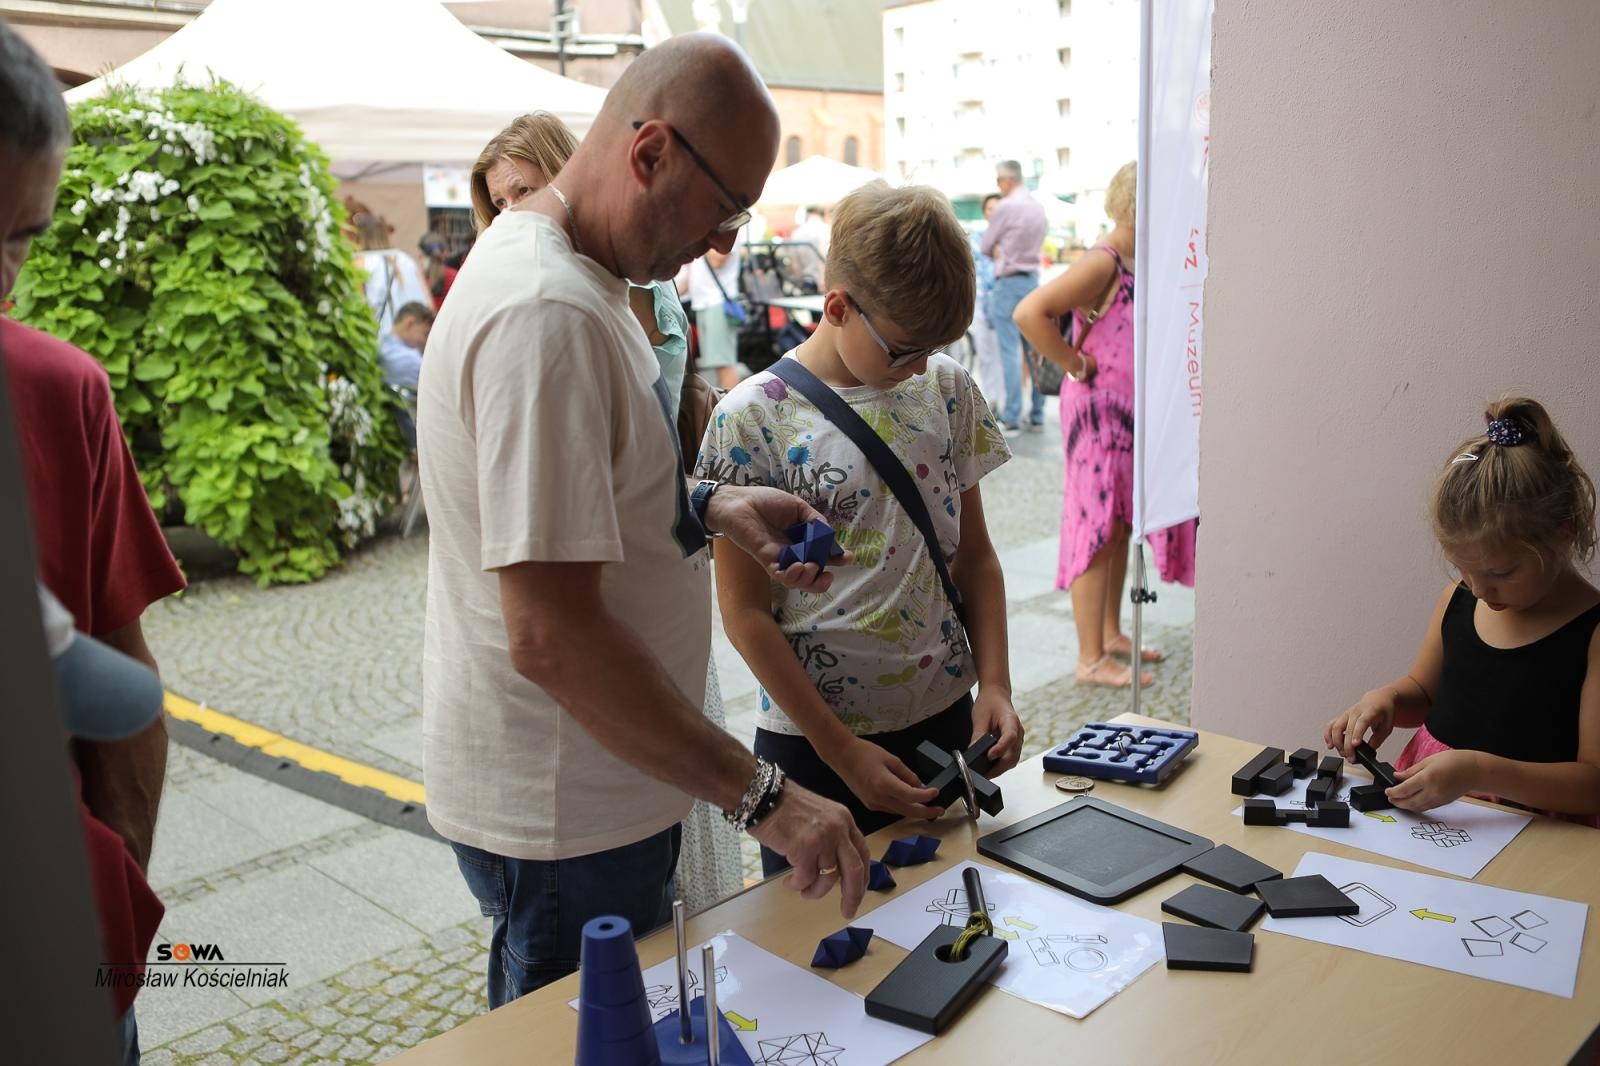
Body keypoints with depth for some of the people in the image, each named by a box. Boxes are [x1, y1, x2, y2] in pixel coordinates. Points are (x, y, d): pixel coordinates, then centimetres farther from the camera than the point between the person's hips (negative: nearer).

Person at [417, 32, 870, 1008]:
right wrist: (760, 796, -28)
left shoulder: (569, 274, 6)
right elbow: (550, 636, -31)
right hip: (565, 817, -10)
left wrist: (707, 508, 2)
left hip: (590, 782, 10)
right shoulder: (547, 314, -27)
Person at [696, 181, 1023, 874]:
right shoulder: (753, 418, -13)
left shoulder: (947, 388, 1)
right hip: (811, 743, -4)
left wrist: (993, 684, -3)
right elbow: (746, 613, -11)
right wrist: (840, 750, -13)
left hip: (945, 720, 4)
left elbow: (974, 555, 9)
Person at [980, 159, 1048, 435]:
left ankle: (1011, 418, -5)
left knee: (1010, 351, -5)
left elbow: (984, 247, -3)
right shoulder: (1038, 207, 10)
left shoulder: (1006, 206, -12)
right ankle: (1037, 414, 13)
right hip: (1033, 279, 7)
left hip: (1009, 281, -7)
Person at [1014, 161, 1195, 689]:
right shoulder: (1101, 263, -17)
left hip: (1132, 412, 9)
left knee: (1121, 526, 16)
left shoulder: (1136, 263, 11)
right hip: (1099, 410, -9)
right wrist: (1076, 364, -20)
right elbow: (1030, 313, -30)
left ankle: (1112, 634, 29)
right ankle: (1091, 659, 3)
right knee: (1098, 530, -4)